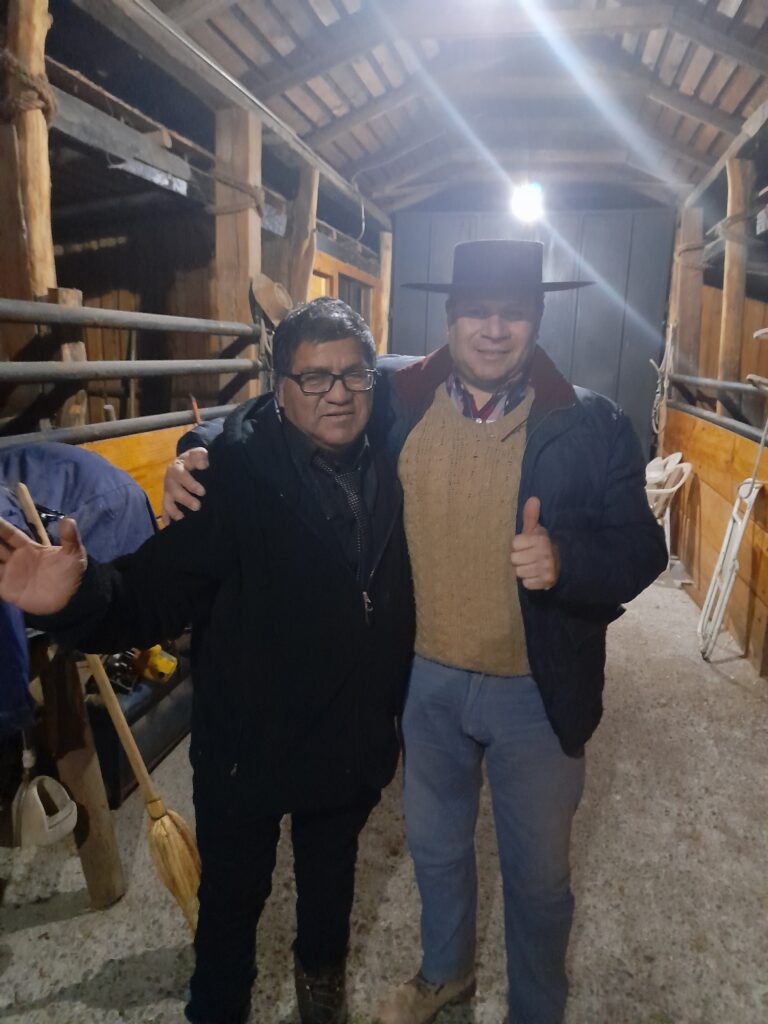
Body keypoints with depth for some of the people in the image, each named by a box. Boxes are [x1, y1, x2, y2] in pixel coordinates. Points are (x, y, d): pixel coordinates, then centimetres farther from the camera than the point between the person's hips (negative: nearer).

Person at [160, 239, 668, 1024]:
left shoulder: (590, 425, -12)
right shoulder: (396, 403, -8)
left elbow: (641, 550, -11)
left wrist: (564, 559, -32)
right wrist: (200, 464, -16)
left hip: (536, 692, -2)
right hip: (425, 679, 3)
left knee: (537, 874, 19)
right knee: (434, 846, 26)